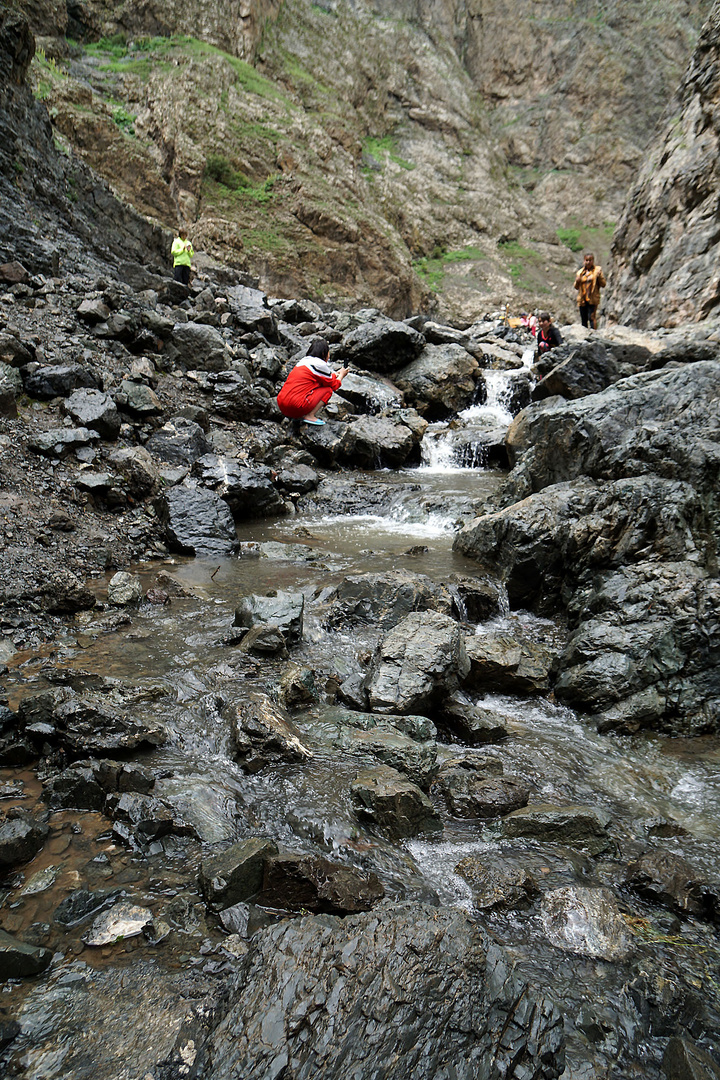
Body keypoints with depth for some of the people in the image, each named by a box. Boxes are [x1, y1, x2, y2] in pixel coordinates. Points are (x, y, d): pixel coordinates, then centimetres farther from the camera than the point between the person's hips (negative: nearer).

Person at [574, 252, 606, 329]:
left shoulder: (597, 270, 4)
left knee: (591, 317, -16)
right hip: (582, 299, 4)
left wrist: (599, 277, -17)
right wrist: (577, 281, -4)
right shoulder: (580, 272, 14)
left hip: (593, 299, -4)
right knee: (584, 320, 6)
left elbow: (603, 284, 1)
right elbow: (576, 287, 18)